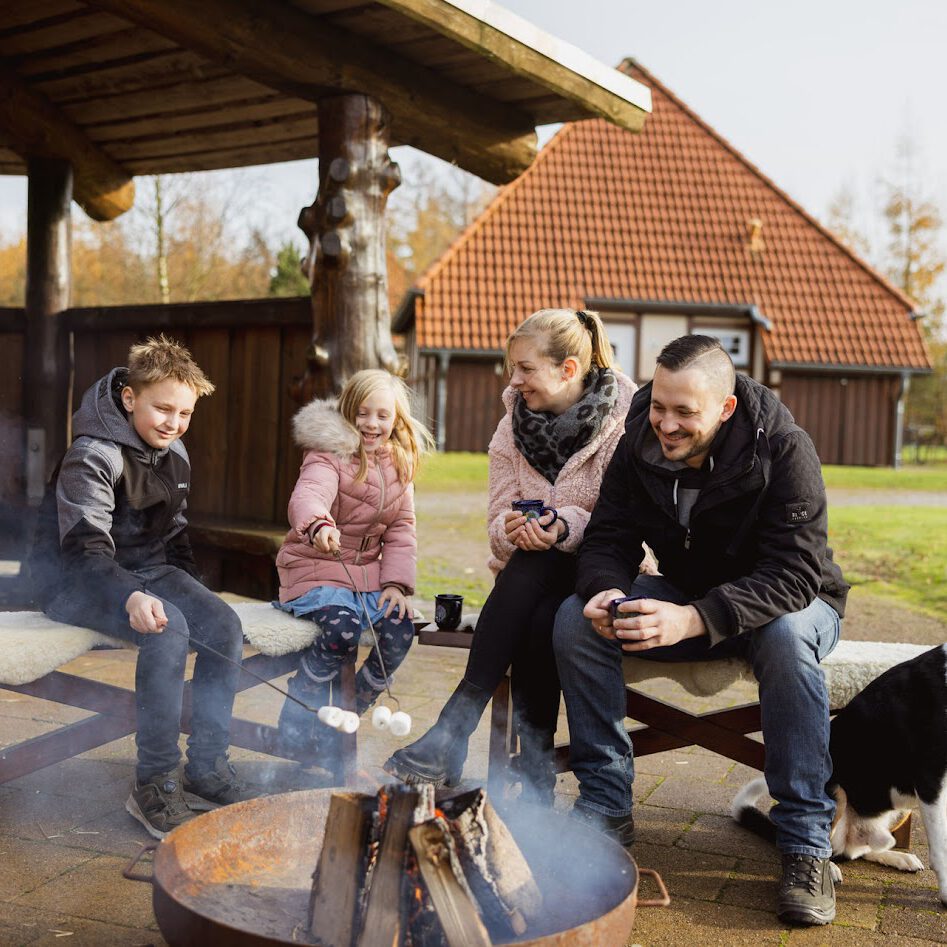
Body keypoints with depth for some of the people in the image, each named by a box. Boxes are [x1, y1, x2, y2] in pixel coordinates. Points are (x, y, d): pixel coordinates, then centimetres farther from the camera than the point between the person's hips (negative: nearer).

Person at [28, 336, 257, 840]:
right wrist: (130, 595, -46)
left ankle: (206, 770, -9)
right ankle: (153, 783, -23)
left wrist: (192, 592, 7)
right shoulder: (92, 457, -17)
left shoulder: (174, 454, 8)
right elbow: (86, 549, -28)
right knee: (168, 630, -33)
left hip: (149, 572, 7)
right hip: (77, 584, -7)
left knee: (224, 623, -18)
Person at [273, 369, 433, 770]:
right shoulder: (328, 454, -10)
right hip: (316, 568, -5)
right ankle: (298, 724, -11)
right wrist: (317, 526, -58)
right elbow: (308, 495, -33)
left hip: (368, 573, 5)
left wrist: (397, 583, -7)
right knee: (342, 627, -34)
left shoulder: (399, 462, 10)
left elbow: (401, 529, 9)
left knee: (400, 628, -24)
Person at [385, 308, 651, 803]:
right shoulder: (513, 427, 7)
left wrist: (567, 528, -31)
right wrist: (514, 528, -21)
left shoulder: (625, 422, -8)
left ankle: (452, 732, -31)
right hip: (527, 579, 4)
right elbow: (498, 523, 3)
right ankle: (535, 771, -28)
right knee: (537, 625, -32)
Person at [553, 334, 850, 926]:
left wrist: (693, 619, -47)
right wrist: (607, 590, -34)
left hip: (782, 602, -4)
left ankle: (807, 841, -27)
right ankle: (607, 806, -10)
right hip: (686, 595, 4)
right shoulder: (639, 445, -12)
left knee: (788, 635, -39)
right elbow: (609, 539, -9)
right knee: (576, 619, -19)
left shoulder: (783, 449, -26)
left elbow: (794, 574, -32)